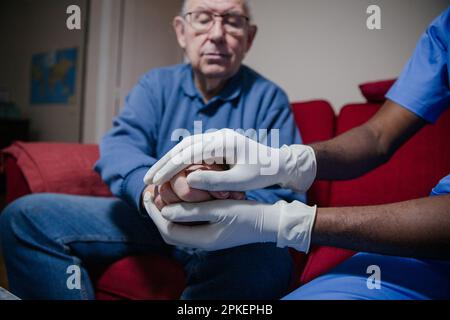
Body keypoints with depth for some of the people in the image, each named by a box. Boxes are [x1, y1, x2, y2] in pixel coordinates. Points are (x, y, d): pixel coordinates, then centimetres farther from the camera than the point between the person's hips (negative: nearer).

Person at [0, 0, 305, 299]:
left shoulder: (268, 98, -1)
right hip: (147, 214, 4)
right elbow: (120, 147, -10)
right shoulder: (155, 84, 8)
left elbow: (287, 194, -9)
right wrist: (152, 188, -35)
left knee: (265, 256, -40)